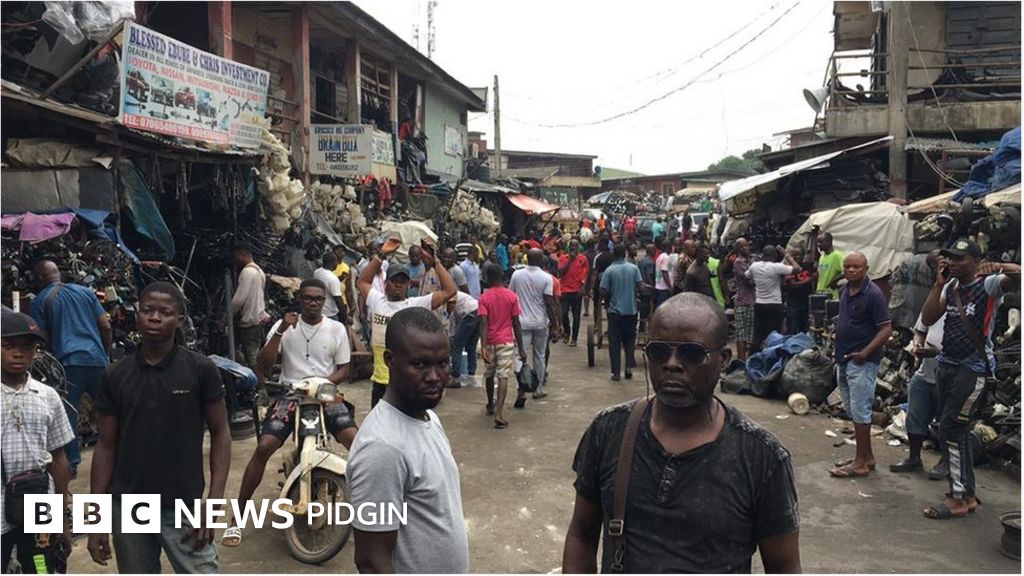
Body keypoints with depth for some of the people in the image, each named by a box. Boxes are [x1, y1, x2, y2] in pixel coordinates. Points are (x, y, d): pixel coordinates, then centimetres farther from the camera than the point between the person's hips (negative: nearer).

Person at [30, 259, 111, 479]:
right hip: (97, 358, 3)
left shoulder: (39, 301, 6)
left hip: (68, 362, -3)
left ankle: (72, 464, 1)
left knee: (68, 414, 2)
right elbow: (106, 327, 10)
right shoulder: (85, 292, 14)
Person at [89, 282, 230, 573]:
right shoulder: (115, 376, 3)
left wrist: (213, 502, -11)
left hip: (184, 507, -3)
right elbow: (106, 446, 7)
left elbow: (220, 434, -2)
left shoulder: (201, 369, -5)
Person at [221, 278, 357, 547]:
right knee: (264, 447, -19)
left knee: (356, 441, -21)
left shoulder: (336, 329, 4)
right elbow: (264, 367, -7)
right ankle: (238, 518, -5)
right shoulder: (284, 325, 2)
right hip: (290, 395, 0)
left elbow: (344, 370, 7)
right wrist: (280, 332, -17)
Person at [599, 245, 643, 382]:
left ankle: (616, 372, 4)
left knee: (614, 342, 5)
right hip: (631, 310, 2)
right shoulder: (634, 268, -1)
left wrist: (606, 301, 11)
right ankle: (629, 367, 8)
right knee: (629, 340, 17)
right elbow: (641, 287, -4)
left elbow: (603, 292, -10)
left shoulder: (609, 270, -8)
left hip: (615, 310, -2)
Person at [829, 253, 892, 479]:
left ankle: (861, 462, 5)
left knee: (860, 411, -4)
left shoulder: (874, 294, -14)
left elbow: (886, 329, -16)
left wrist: (865, 352, -22)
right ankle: (867, 456, 26)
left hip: (862, 362, -9)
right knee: (852, 410, 15)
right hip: (844, 359, 9)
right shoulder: (844, 291, 11)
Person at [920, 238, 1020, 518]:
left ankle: (958, 499, 5)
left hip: (972, 367, -7)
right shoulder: (950, 286, 9)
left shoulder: (988, 285, -11)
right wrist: (938, 284, -3)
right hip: (947, 364, 7)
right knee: (956, 431, 14)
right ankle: (968, 495, 27)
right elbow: (927, 319, 2)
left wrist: (997, 266, -40)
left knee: (950, 431, -7)